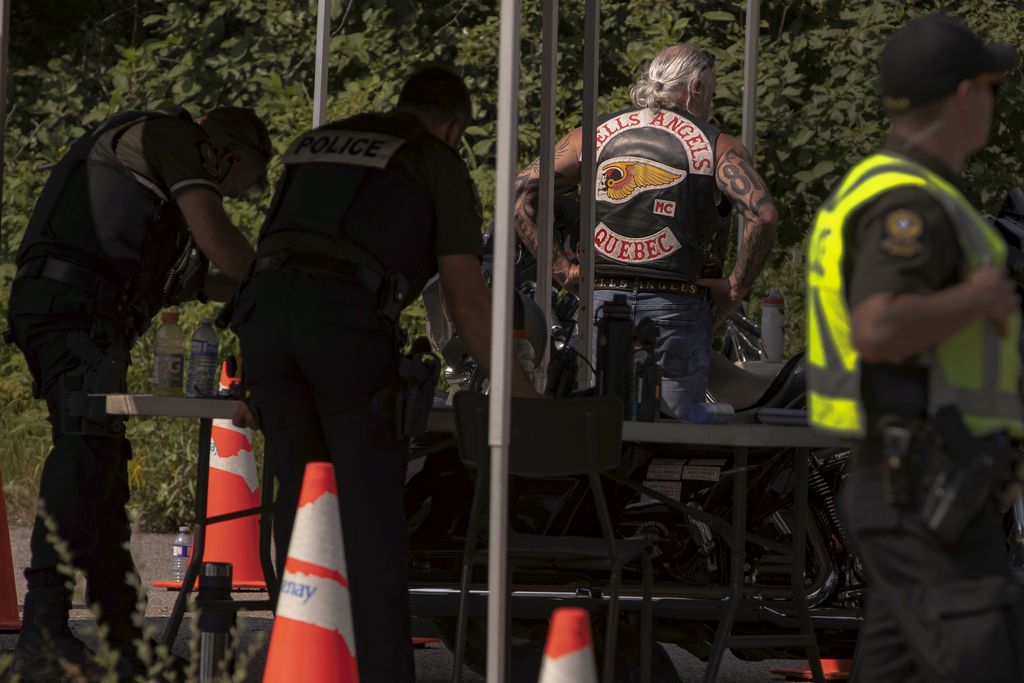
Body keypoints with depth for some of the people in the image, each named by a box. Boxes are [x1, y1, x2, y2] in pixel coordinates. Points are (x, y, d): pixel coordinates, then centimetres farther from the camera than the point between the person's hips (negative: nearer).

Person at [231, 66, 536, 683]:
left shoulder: (317, 142, 30)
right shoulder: (439, 165, 14)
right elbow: (466, 297, 6)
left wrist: (259, 382, 40)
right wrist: (519, 393, 11)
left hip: (265, 305, 5)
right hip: (347, 318, -5)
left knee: (300, 493, 14)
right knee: (371, 505, 0)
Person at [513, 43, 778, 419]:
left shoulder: (594, 135, 12)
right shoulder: (717, 146, 2)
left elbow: (518, 192, 7)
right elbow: (763, 215, -13)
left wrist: (559, 266, 7)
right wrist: (735, 289, -4)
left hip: (600, 301, 3)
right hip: (676, 308, -3)